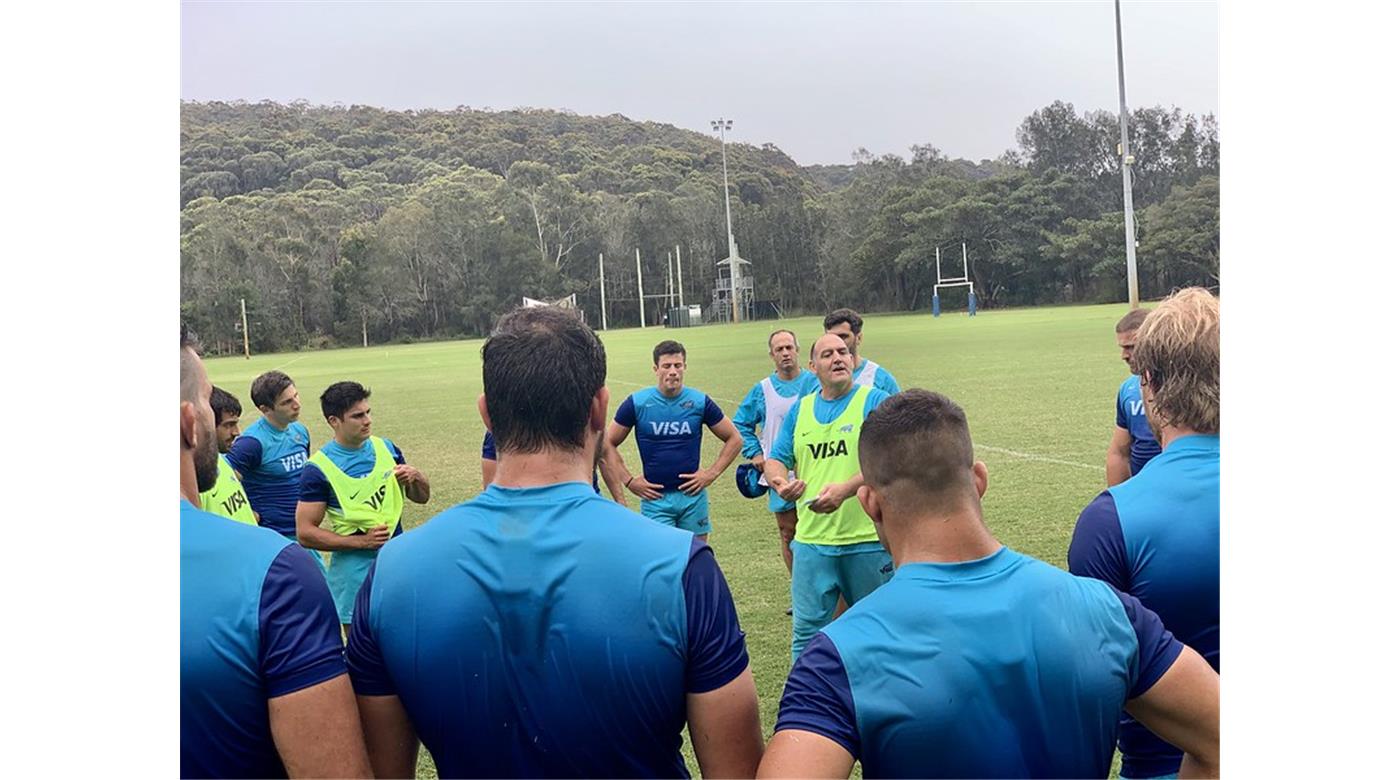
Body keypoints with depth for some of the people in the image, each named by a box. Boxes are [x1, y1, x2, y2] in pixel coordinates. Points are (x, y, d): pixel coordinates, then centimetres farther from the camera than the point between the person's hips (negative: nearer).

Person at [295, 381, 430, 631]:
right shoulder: (319, 468, -11)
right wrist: (362, 541, -19)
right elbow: (305, 533, -12)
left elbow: (422, 497, 13)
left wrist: (415, 476, -9)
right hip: (355, 569, -4)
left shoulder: (386, 448, 3)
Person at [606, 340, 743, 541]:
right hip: (655, 498, -2)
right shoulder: (637, 403, -5)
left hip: (693, 496, 2)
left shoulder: (700, 402, -1)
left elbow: (734, 439, 7)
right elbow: (609, 444, 4)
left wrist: (712, 473, -1)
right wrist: (629, 480, -4)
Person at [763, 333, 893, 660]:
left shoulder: (875, 401, -3)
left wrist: (846, 488, -29)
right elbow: (776, 459, 14)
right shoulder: (800, 409, 11)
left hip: (868, 539, -3)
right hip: (811, 539, 3)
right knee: (806, 630, 6)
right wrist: (780, 481, -10)